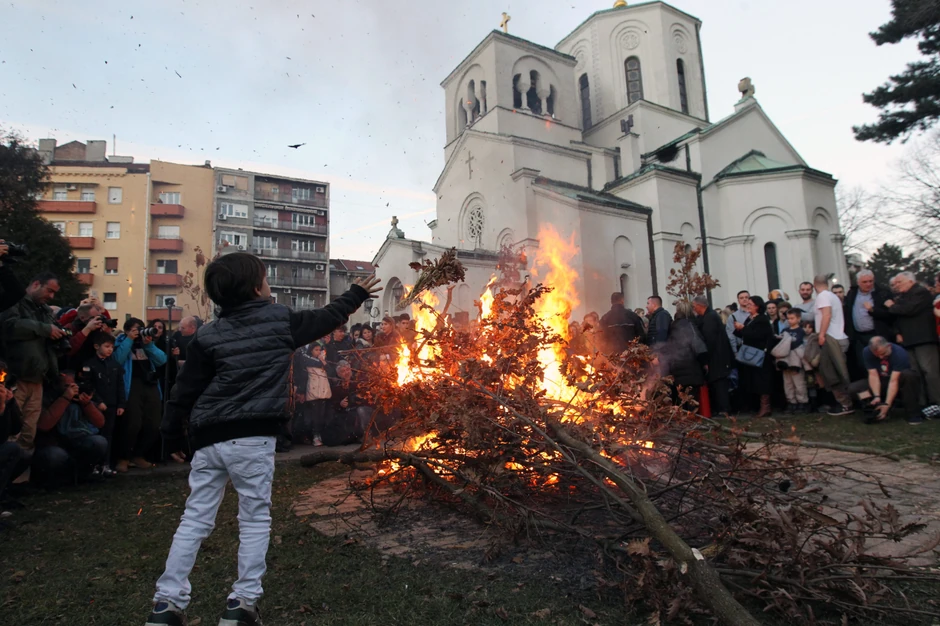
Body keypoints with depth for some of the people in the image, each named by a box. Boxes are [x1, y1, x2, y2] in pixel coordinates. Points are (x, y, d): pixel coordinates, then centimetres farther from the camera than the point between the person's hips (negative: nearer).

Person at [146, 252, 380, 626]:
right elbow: (327, 318, 14)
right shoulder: (282, 321, -1)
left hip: (209, 439, 3)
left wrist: (172, 433, 15)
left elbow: (186, 389, 4)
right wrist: (356, 295, 30)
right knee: (255, 519, 10)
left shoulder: (209, 335, 4)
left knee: (195, 519, 13)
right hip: (252, 439, -3)